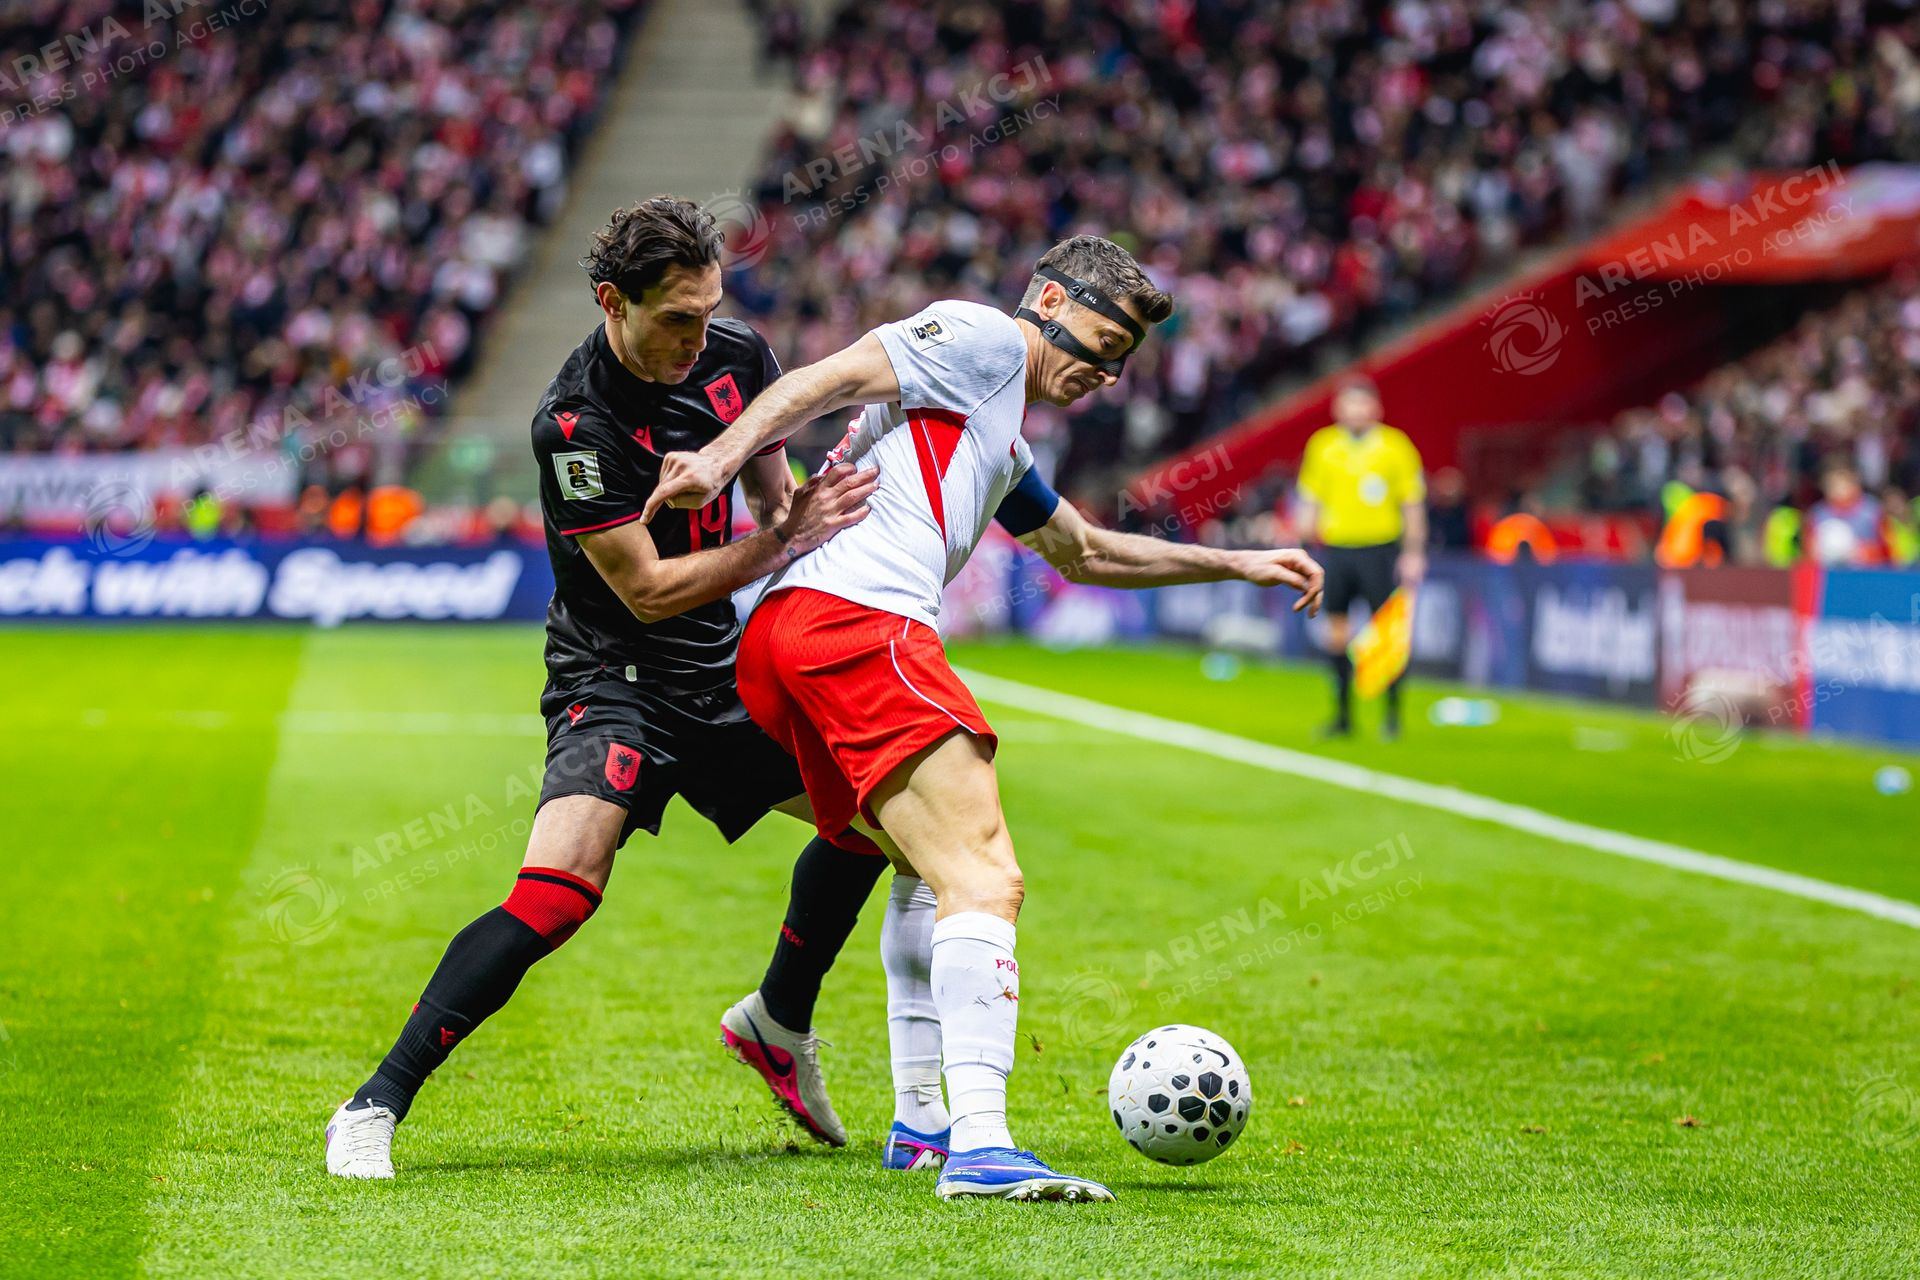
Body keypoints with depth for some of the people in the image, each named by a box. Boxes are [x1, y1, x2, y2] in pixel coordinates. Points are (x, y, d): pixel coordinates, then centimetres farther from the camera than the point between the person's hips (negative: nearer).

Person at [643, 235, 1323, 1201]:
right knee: (985, 882, -19)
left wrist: (1237, 565, 49)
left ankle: (923, 1122, 31)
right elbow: (836, 377, -7)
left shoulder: (1006, 450, 35)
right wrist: (722, 457, -21)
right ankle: (978, 1148, -32)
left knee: (935, 867, 28)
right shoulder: (982, 337, 6)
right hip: (855, 618, -11)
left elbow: (1086, 552, 49)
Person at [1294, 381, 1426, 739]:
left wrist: (1413, 552, -3)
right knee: (1336, 632, 2)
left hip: (1380, 549, -3)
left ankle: (1393, 713, 7)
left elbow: (1413, 504, 1)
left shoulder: (1396, 446, -1)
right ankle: (1342, 714, 10)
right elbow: (1310, 499, 12)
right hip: (1335, 547, 3)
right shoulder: (1322, 445, 7)